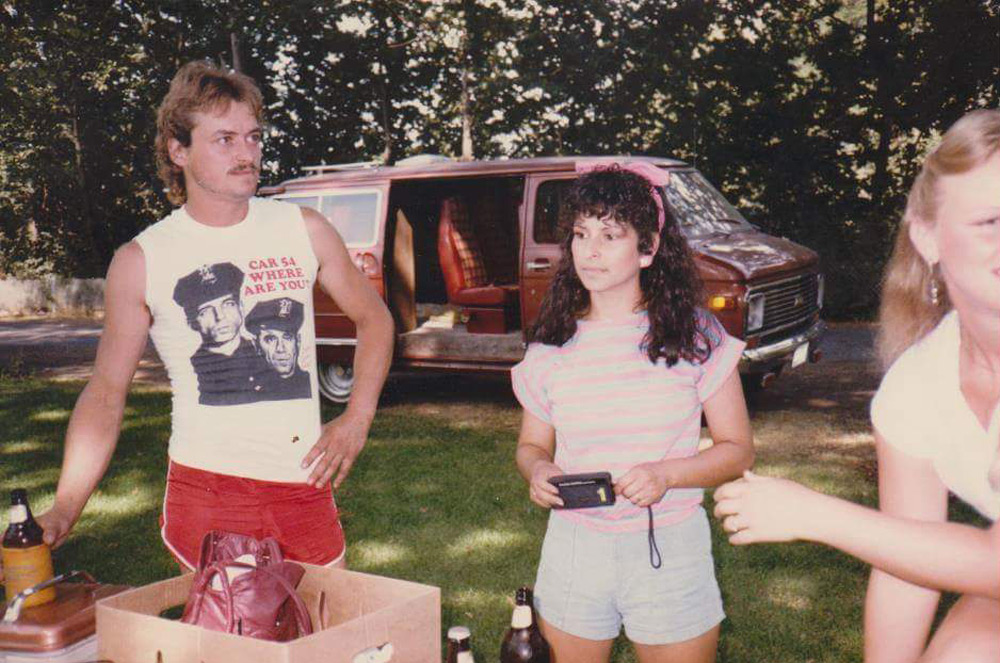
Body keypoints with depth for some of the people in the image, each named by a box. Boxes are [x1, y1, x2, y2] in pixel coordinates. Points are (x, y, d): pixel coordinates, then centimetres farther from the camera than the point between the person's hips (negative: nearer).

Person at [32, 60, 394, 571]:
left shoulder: (304, 231, 3)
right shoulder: (140, 262, -2)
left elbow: (373, 318, 15)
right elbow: (106, 393, 2)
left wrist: (357, 418, 2)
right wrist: (64, 510, -7)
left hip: (306, 488, 3)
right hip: (206, 491, -2)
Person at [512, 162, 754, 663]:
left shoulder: (694, 335, -5)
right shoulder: (551, 344, 1)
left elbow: (738, 450, -2)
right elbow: (531, 445, 12)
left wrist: (667, 474, -19)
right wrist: (538, 472, -11)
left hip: (669, 549, -2)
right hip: (574, 544, 2)